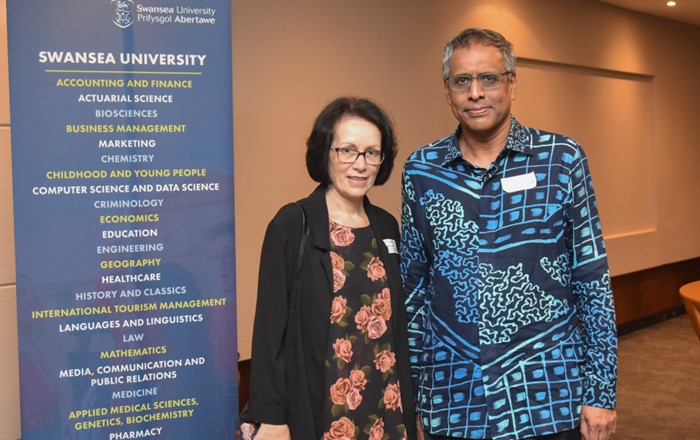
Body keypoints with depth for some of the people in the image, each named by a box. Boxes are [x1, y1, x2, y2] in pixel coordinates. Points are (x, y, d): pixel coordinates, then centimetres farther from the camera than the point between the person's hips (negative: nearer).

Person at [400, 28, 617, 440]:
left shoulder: (563, 159, -4)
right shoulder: (421, 169, 1)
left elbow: (593, 282, -2)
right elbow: (413, 283, 7)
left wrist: (602, 392, -3)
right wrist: (408, 385, 7)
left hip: (546, 402, -1)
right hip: (449, 402, 2)